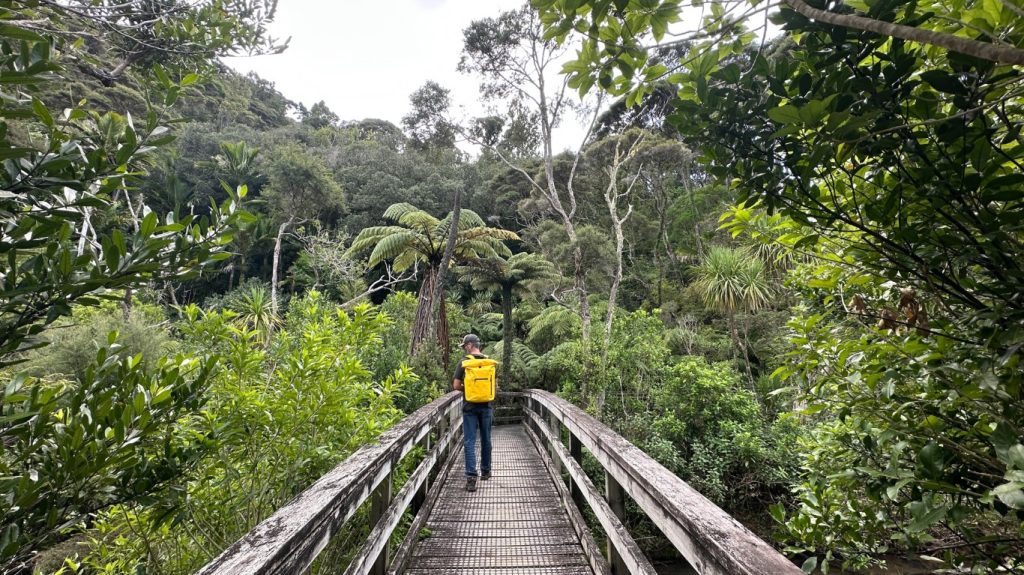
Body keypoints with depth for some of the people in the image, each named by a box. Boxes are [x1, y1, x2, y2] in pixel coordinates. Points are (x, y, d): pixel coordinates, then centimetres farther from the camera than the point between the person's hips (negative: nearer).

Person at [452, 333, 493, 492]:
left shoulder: (464, 363, -8)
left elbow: (456, 386, -8)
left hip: (469, 407, -3)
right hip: (486, 406, 3)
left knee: (469, 442, 0)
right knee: (485, 439, 15)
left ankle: (471, 477, -6)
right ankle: (485, 471, 28)